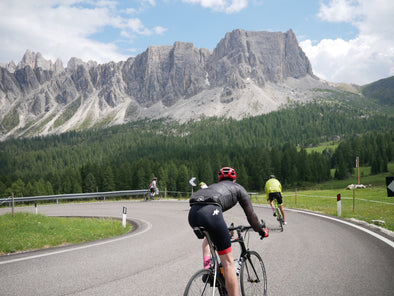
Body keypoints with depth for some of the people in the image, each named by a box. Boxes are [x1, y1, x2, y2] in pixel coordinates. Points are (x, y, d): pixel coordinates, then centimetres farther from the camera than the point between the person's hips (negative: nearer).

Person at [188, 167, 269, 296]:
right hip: (210, 212, -6)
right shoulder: (238, 188, 28)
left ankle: (206, 266, 19)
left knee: (209, 236, 40)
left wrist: (224, 230, 64)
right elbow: (250, 214, 27)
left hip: (193, 213, 6)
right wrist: (261, 230, 44)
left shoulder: (213, 186, 41)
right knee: (228, 262, 2)